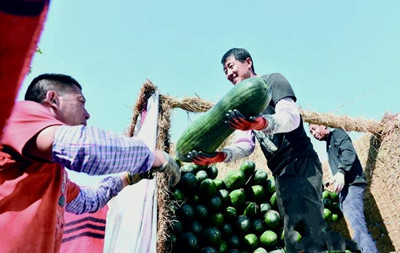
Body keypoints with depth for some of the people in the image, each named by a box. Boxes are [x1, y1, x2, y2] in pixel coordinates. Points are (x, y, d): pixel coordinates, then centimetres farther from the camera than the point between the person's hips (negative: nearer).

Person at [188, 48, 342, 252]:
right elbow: (245, 146, 5)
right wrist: (219, 156, -15)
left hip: (301, 163, -7)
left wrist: (262, 123, -40)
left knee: (309, 226, -19)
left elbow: (292, 118, -19)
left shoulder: (272, 80, -2)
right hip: (281, 172, 8)